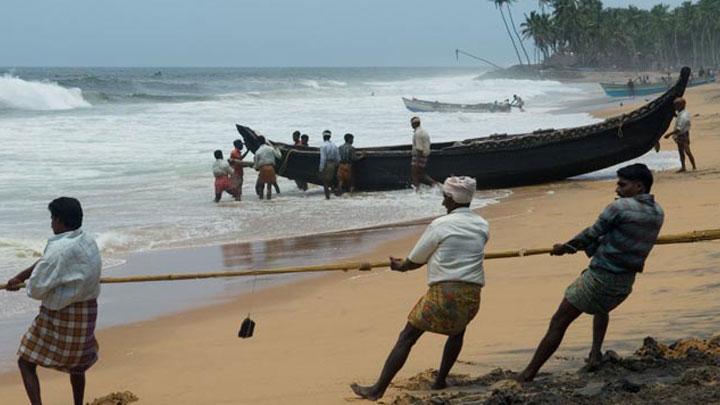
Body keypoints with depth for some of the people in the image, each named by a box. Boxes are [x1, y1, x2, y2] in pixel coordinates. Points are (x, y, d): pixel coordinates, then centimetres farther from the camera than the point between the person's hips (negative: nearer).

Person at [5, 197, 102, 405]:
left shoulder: (59, 250, -24)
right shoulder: (89, 242, 2)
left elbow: (36, 288, -19)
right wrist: (18, 278, 17)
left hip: (59, 315, -8)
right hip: (88, 311, 8)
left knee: (26, 362, 3)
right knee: (76, 363, 27)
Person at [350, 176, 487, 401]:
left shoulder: (440, 226, -3)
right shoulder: (482, 226, 11)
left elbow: (416, 260, 5)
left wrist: (401, 266, 26)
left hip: (444, 291, -5)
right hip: (472, 294, 5)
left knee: (407, 337, 0)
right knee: (457, 331, 33)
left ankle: (378, 389, -3)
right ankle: (440, 381, 32)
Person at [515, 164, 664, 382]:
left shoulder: (620, 207, -16)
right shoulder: (657, 213, 5)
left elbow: (592, 234, -8)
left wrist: (566, 246, 8)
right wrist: (590, 247, 16)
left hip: (599, 277, -7)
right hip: (625, 284, 7)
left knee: (558, 324, 0)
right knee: (602, 309, 39)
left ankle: (528, 375, 2)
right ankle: (595, 354, 22)